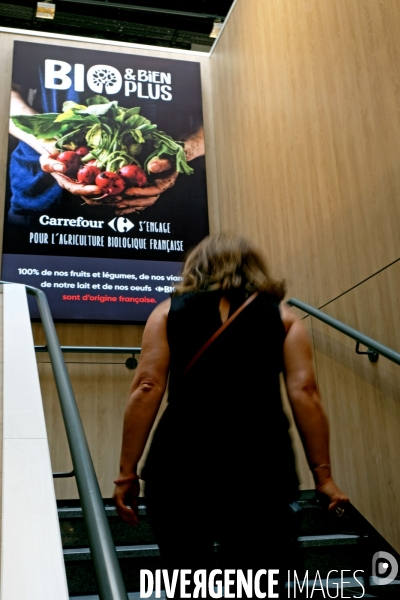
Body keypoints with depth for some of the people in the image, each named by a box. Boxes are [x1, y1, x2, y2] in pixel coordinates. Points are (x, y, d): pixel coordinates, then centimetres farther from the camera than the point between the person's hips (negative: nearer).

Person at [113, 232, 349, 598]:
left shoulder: (169, 312, 12)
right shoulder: (283, 317, 13)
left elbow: (147, 389, 1)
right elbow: (304, 392, 2)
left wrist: (127, 472, 2)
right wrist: (323, 475, 5)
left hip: (181, 462, 1)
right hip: (260, 464, 0)